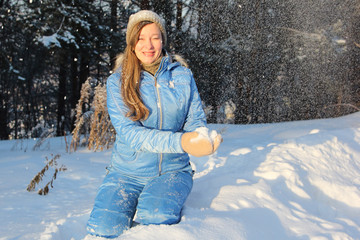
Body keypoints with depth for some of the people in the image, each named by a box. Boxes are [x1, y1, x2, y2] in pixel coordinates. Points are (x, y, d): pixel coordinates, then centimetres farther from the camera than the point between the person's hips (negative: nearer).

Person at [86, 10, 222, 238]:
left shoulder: (183, 76, 3)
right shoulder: (118, 82, -4)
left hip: (172, 170, 0)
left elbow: (196, 121, 5)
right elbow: (129, 132, -15)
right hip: (127, 172, 0)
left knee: (156, 217, -31)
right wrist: (180, 142, -29)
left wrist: (204, 138, -22)